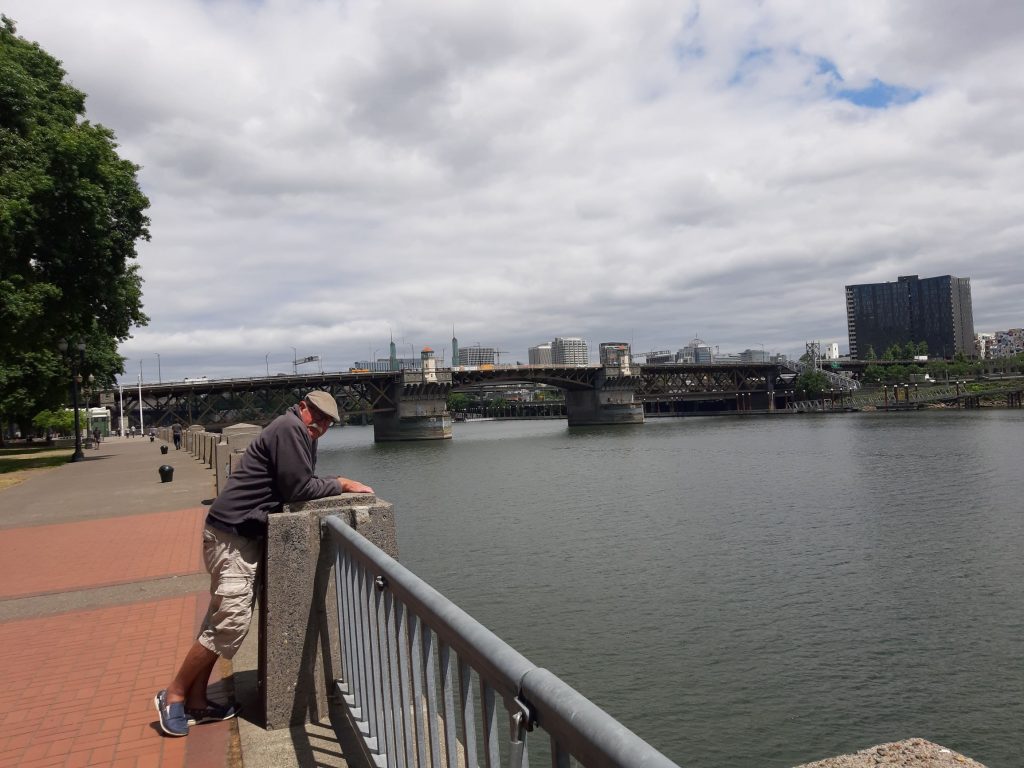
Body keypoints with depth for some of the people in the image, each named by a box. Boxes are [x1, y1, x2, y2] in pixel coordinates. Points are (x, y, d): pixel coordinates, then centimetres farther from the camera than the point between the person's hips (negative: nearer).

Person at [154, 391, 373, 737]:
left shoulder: (302, 436, 17)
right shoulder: (290, 427, -14)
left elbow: (302, 485, 16)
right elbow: (298, 489, -19)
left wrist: (338, 486, 1)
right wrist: (342, 484, -9)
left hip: (244, 536, 10)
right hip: (232, 535, -10)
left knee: (221, 618, 13)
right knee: (230, 622, -7)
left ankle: (196, 703, 22)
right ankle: (173, 695, 8)